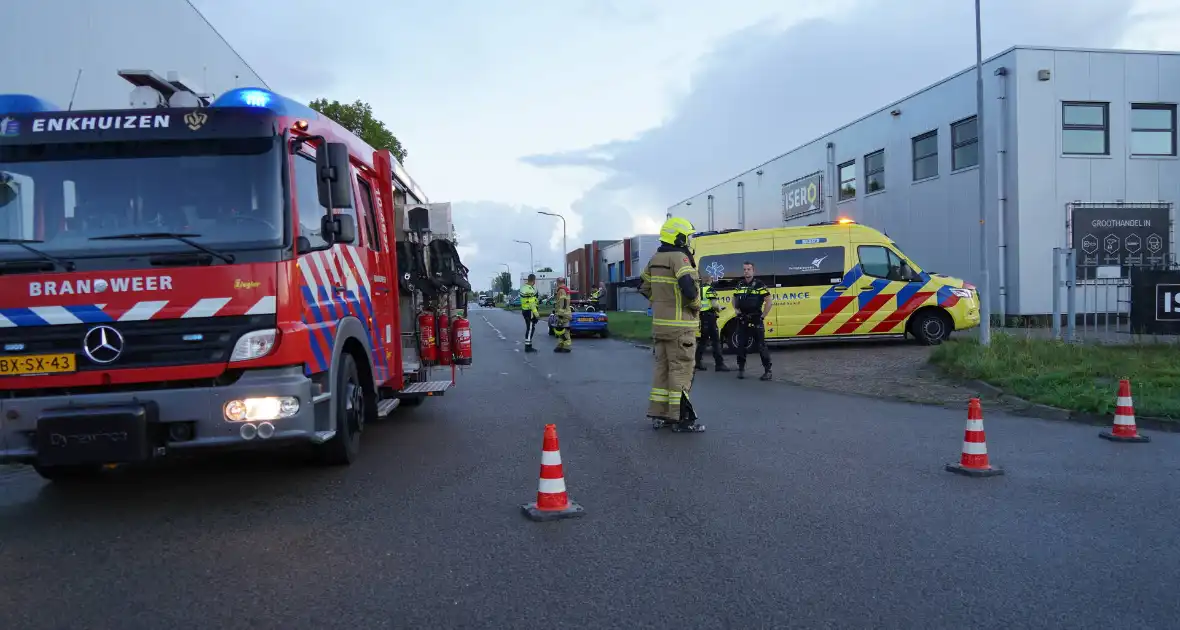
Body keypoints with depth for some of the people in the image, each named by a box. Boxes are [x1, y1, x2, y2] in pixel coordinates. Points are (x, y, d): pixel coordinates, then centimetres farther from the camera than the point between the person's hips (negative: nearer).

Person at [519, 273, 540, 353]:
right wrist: (536, 314, -21)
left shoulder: (523, 288, 9)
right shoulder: (530, 290, -21)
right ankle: (528, 347, -1)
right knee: (530, 329, -4)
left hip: (524, 310, 10)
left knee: (529, 328, 16)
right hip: (530, 311, -10)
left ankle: (528, 345, 21)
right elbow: (532, 304, -24)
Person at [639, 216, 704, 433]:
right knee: (680, 370, -3)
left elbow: (645, 288, 19)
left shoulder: (655, 259, 12)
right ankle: (681, 418, 1)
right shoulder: (679, 257, -15)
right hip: (679, 325, -8)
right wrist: (696, 304, -9)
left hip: (659, 323, 8)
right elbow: (688, 287, -27)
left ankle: (658, 414, 19)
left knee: (662, 367, 14)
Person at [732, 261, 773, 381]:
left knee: (761, 346, -4)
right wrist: (737, 310, 10)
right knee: (741, 345, 7)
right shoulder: (740, 285, 9)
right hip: (742, 320, 5)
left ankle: (767, 370, 1)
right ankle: (741, 369, 17)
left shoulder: (760, 285, -8)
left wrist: (763, 316, -11)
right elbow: (734, 299, 25)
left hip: (756, 320, -5)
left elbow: (768, 301, -10)